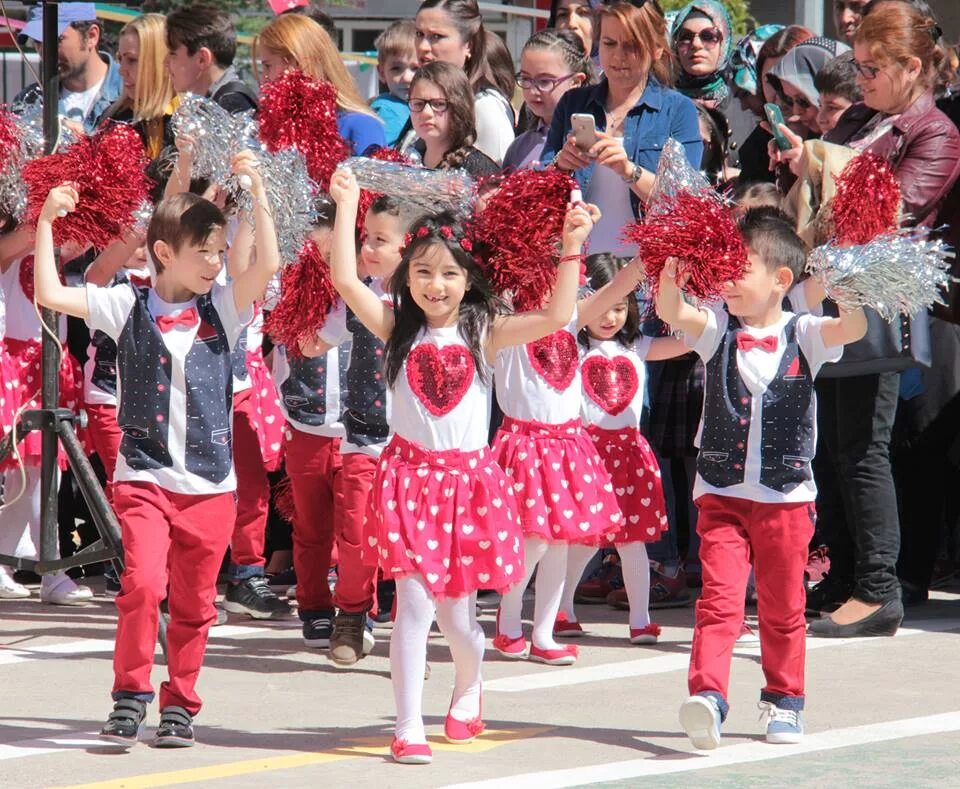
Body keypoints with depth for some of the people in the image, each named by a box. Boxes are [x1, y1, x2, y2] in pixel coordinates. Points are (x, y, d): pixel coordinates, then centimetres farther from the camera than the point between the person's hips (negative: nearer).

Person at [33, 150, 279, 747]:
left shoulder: (223, 308, 4)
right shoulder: (127, 307, 2)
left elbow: (269, 265, -11)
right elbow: (51, 294, -3)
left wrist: (257, 192, -15)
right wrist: (47, 221, -7)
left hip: (210, 483, 2)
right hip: (144, 477, -2)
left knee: (194, 603, 6)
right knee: (144, 583, -18)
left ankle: (180, 706, 19)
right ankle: (130, 699, -7)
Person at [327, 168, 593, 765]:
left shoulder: (484, 334, 1)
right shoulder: (398, 329, 1)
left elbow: (556, 317, -10)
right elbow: (345, 280, -11)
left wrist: (572, 249, -15)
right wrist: (347, 207, -13)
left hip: (469, 478, 1)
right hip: (411, 475, -1)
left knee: (456, 612, 8)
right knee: (415, 604, -9)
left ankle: (469, 688, 39)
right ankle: (409, 727, -4)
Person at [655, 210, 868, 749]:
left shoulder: (803, 336, -2)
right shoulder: (718, 329, 1)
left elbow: (853, 328, -19)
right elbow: (671, 312, -15)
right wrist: (674, 268, -32)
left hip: (787, 497, 0)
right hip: (722, 492, 0)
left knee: (783, 607, 10)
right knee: (720, 599, -11)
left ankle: (785, 702, 24)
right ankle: (707, 696, -20)